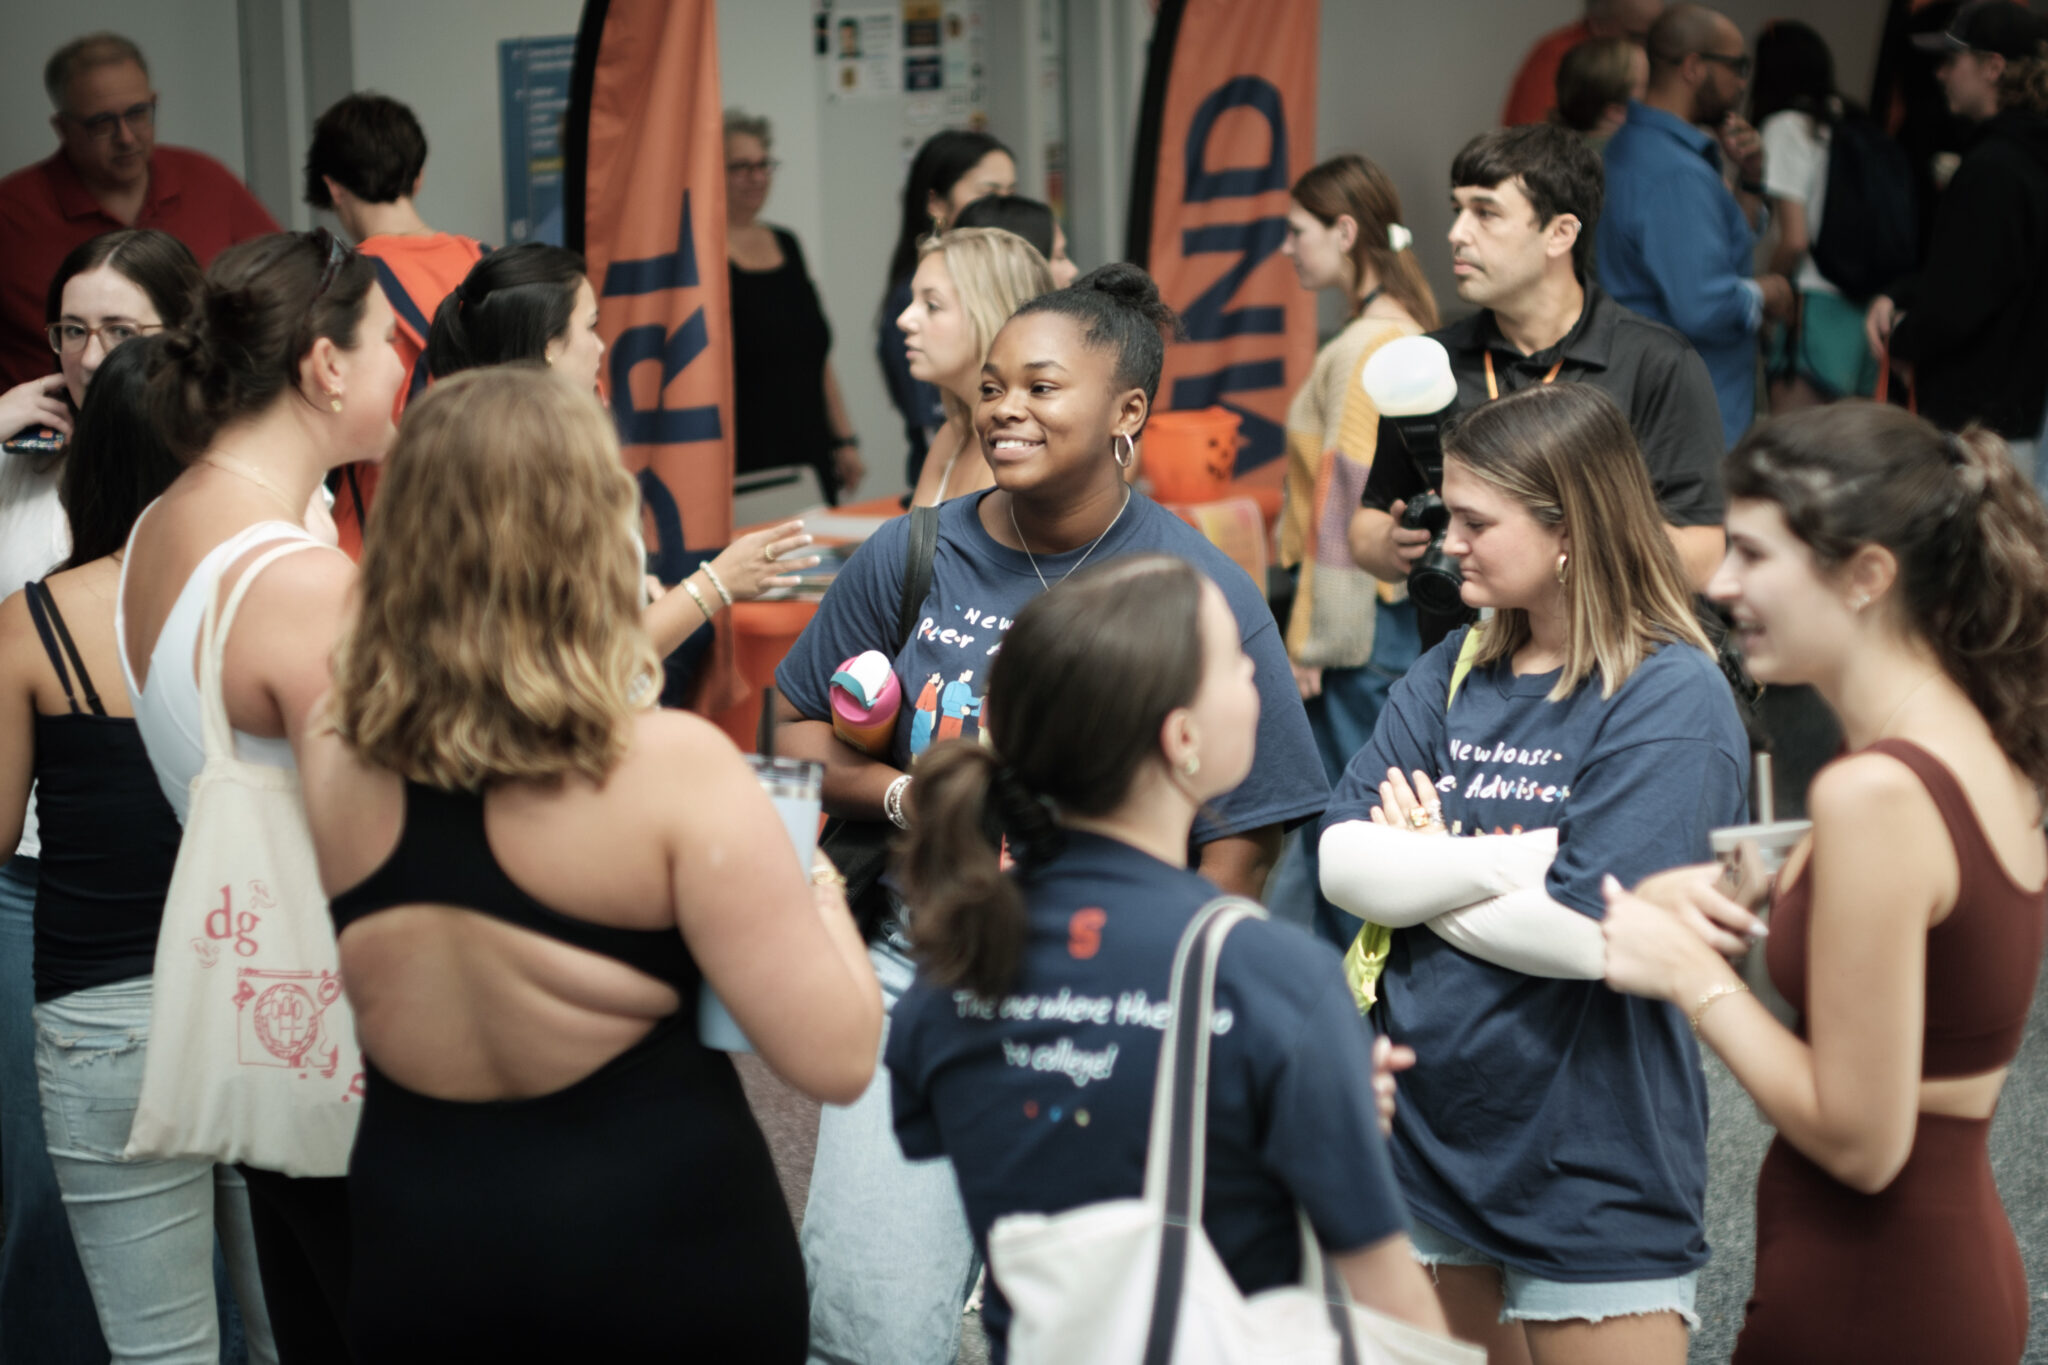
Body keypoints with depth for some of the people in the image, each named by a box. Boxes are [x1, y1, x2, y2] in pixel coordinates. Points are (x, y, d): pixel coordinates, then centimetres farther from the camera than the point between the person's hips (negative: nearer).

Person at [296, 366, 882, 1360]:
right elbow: (834, 1060, -20)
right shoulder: (669, 766, -19)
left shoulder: (337, 761, -5)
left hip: (414, 1263, 3)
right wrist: (820, 889, 0)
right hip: (659, 1251, -3)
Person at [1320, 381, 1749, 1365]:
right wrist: (1509, 858, -17)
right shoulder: (1455, 673, 6)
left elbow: (1589, 932, -22)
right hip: (1426, 1130, 6)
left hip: (1588, 1167, -6)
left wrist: (1424, 873, -8)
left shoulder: (1673, 700, -13)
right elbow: (1344, 865, -3)